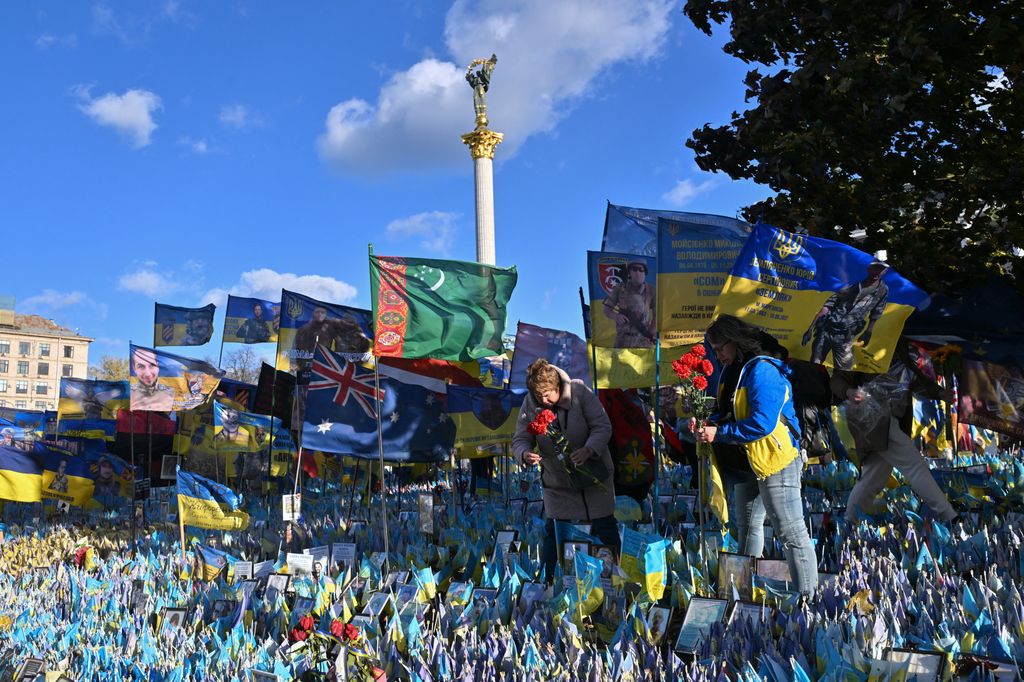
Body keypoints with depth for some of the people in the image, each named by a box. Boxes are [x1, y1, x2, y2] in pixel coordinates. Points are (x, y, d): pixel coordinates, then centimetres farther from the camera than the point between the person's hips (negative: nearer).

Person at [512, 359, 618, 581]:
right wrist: (525, 454, -30)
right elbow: (520, 440, -6)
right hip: (556, 482, 1)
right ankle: (548, 580, 23)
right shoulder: (530, 403, -12)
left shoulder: (579, 391, -19)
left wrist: (588, 450, -37)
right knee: (553, 533, 5)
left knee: (605, 529, 10)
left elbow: (603, 426, -18)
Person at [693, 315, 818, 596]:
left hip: (777, 465, -11)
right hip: (765, 465, 11)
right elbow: (742, 419, 17)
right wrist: (709, 426, 2)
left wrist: (718, 433, -17)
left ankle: (807, 601, 3)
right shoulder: (747, 371, 16)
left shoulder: (761, 370, -16)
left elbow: (762, 423, -25)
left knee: (792, 534, -5)